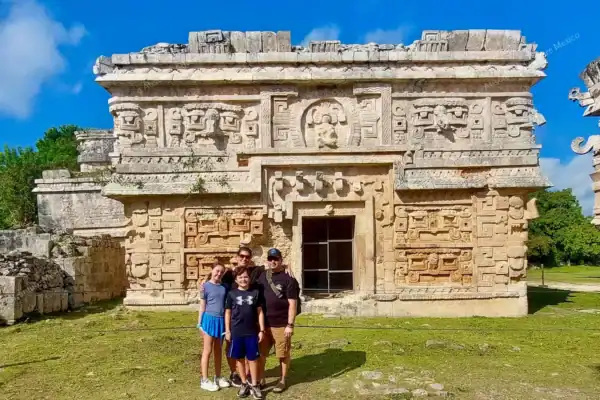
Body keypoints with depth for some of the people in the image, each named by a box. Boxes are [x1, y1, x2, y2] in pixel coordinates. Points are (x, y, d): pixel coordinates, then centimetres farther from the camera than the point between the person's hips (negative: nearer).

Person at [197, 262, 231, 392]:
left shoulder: (224, 287, 5)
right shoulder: (206, 286, -6)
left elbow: (227, 304, 9)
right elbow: (202, 306, -3)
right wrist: (200, 324, -4)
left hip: (221, 320, 4)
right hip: (210, 319, -4)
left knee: (218, 350, 15)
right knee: (207, 351, 2)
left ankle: (218, 377, 26)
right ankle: (204, 380, 10)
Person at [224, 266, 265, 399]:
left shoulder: (255, 293, 0)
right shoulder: (232, 294, -1)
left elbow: (260, 312, 3)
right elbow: (227, 313, 4)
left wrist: (261, 330, 1)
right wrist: (227, 331, 1)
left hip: (252, 332, 0)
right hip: (236, 332, 0)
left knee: (253, 358, 5)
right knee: (239, 359, 9)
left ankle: (254, 385, 17)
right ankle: (244, 384, 24)